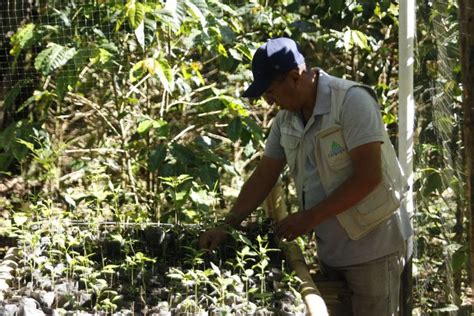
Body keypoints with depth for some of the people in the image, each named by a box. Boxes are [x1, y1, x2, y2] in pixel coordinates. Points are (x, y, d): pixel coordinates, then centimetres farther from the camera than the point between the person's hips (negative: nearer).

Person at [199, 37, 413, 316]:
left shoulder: (352, 101, -18)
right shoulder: (286, 118, 4)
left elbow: (369, 176, -23)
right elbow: (264, 177, 10)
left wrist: (311, 217, -22)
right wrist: (228, 225, 2)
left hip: (373, 247, -7)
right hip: (330, 249, 7)